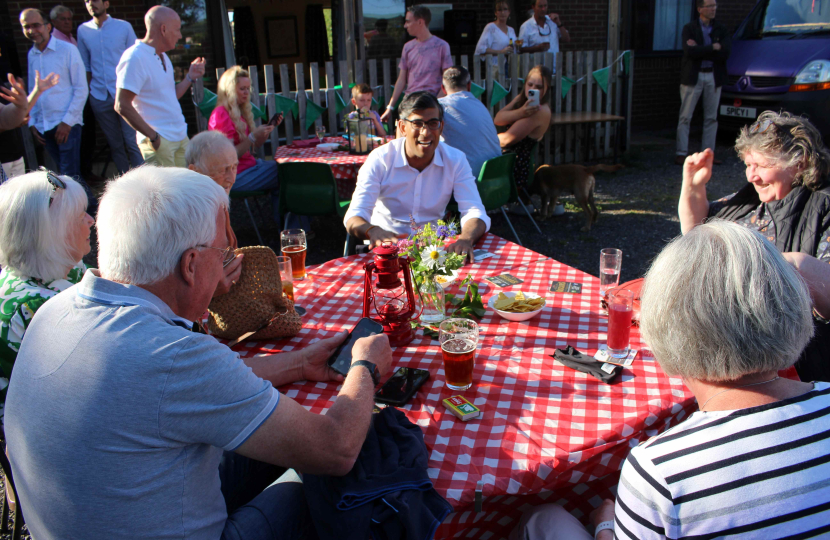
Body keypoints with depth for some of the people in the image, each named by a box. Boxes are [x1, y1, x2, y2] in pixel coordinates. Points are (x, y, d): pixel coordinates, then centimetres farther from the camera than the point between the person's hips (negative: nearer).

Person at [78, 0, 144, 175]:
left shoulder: (124, 27, 2)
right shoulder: (83, 30, 9)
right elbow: (85, 65, 14)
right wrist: (88, 90, 6)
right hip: (99, 97, 3)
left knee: (132, 141, -7)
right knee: (115, 145, 7)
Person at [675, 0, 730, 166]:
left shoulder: (721, 30, 8)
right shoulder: (689, 28, 1)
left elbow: (724, 53, -9)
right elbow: (689, 51, -16)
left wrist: (699, 50, -13)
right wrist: (713, 48, -13)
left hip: (714, 77, 3)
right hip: (693, 76, -3)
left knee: (711, 117, 5)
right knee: (685, 117, -3)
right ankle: (681, 153, 0)